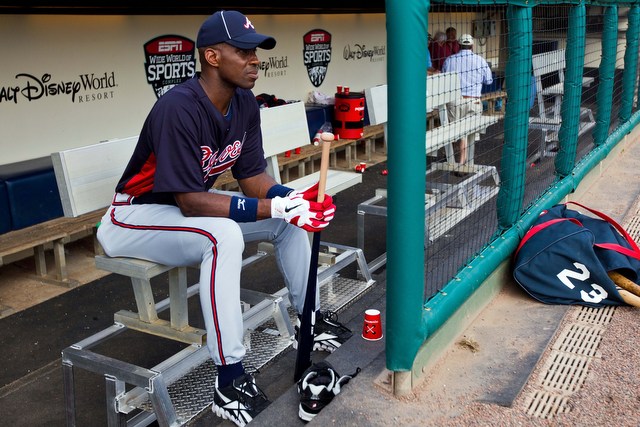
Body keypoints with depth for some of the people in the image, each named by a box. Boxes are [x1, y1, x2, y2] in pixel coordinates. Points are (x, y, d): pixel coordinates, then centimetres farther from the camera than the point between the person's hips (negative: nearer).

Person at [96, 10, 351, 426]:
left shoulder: (245, 103, -5)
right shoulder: (178, 108, -29)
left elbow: (253, 178, -3)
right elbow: (190, 202, -32)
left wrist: (297, 198, -23)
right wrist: (274, 208, -37)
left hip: (192, 204, 8)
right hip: (136, 215, -8)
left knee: (292, 215, 1)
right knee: (224, 234, -37)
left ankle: (311, 319, 16)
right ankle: (230, 383, -29)